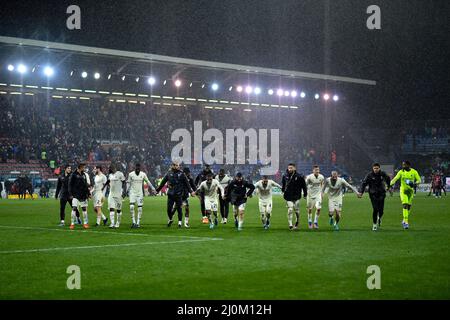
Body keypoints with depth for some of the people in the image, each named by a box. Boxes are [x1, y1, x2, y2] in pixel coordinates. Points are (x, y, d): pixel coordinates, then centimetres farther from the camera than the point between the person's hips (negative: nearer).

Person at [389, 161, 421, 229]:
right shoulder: (401, 172, -2)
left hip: (410, 190, 2)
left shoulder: (414, 172, -2)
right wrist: (390, 184, -26)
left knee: (409, 206, 9)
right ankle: (406, 222, -18)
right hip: (403, 190, -2)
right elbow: (395, 178, -9)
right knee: (405, 205, -16)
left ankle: (404, 221, 27)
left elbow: (419, 180, 0)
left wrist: (414, 183, -21)